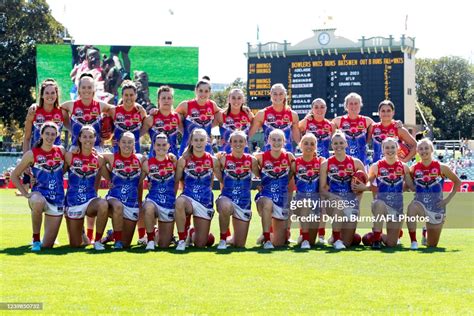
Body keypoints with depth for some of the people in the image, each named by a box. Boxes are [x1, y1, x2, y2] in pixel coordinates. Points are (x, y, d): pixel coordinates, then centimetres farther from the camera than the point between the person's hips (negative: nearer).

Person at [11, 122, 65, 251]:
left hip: (57, 201, 2)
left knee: (47, 245, -1)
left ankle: (45, 241, 39)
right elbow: (14, 175, 2)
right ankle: (36, 239, -20)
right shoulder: (32, 154, -4)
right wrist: (25, 193, -5)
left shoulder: (61, 151, 4)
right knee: (37, 203, -43)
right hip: (39, 194, -2)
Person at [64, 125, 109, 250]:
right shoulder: (70, 156, -4)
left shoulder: (99, 159, 1)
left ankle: (98, 241, -19)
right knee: (75, 245, 1)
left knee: (103, 205, -38)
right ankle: (81, 232, 40)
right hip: (73, 201, 0)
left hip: (91, 200, 0)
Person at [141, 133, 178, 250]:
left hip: (169, 202, 1)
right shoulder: (147, 163, -1)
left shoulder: (173, 161, 0)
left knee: (164, 245, 4)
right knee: (149, 209, -42)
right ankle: (150, 239, -19)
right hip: (152, 200, -1)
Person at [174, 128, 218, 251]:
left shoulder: (212, 160, 1)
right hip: (188, 198, -2)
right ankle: (182, 239, -19)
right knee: (179, 202, -42)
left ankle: (192, 234, 43)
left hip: (205, 202, 2)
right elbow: (176, 180, 4)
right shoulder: (184, 160, -2)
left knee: (200, 243, 2)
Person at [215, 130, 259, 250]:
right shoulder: (223, 159, -2)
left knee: (240, 245, 4)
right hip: (226, 197, -2)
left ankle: (232, 239, 44)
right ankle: (223, 239, -17)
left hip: (244, 201, 2)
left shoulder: (251, 160, 1)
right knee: (225, 207, -42)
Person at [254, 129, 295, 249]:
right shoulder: (261, 157, -3)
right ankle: (266, 239, -30)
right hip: (266, 195, -2)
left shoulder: (289, 157, 0)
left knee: (279, 242, 2)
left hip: (283, 198, 2)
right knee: (268, 203, -42)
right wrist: (262, 178, -1)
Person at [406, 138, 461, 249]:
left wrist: (448, 199, 0)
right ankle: (413, 241, -24)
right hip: (420, 202, 0)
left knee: (432, 244, 5)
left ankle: (426, 232, 43)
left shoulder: (441, 167, -5)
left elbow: (457, 182, 7)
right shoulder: (413, 169, -1)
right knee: (411, 207, -40)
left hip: (436, 205, 0)